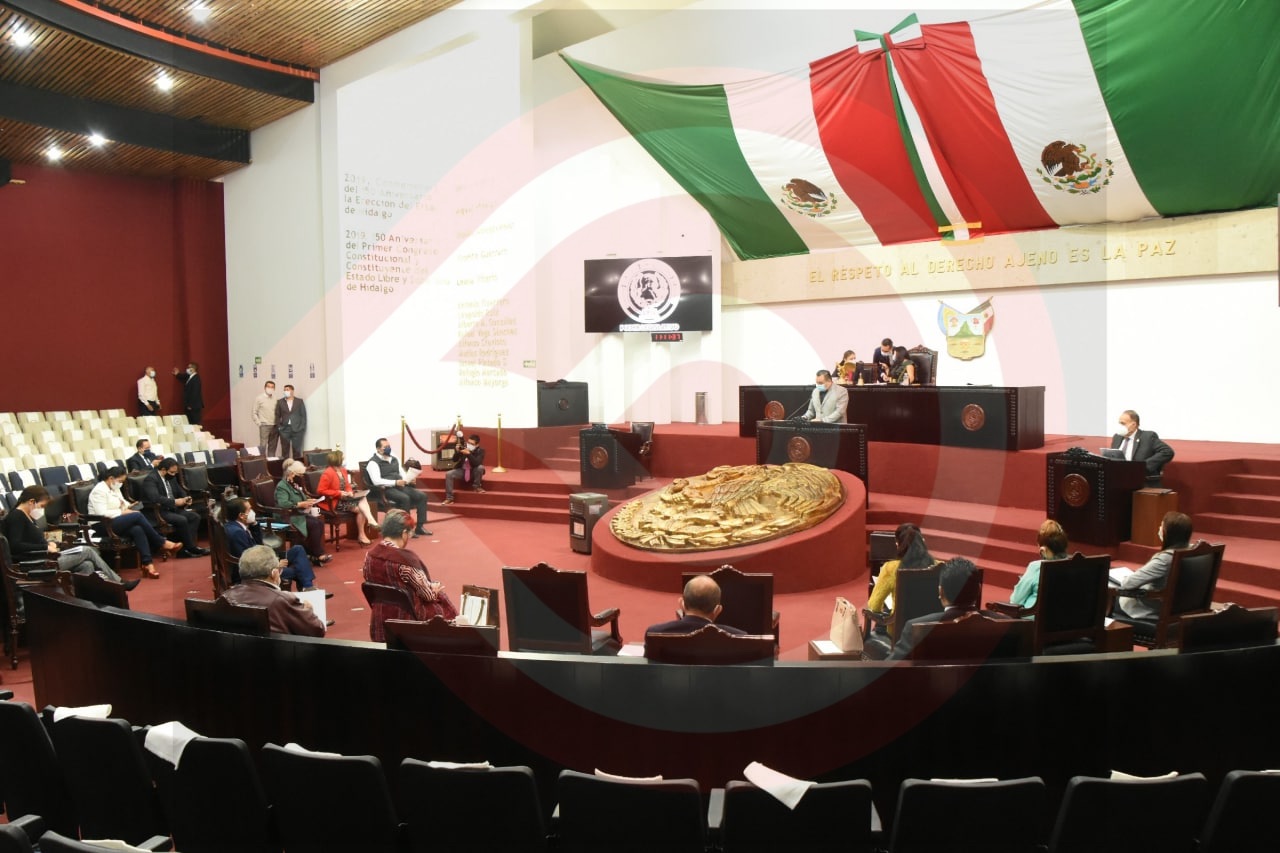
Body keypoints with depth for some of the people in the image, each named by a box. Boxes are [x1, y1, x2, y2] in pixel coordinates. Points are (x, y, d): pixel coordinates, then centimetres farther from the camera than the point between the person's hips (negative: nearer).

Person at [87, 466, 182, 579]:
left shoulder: (114, 488, 17)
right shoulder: (99, 491, -12)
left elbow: (121, 504, 24)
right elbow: (102, 514, -22)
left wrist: (128, 506, 1)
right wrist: (123, 512, -18)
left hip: (115, 522, 9)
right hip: (103, 526, -8)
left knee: (137, 529, -26)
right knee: (138, 516, -27)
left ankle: (147, 563, -36)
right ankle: (162, 543, -20)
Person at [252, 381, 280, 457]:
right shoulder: (259, 399, 0)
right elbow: (254, 413, 1)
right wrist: (259, 423, -6)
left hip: (275, 426, 3)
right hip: (264, 426, -3)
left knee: (273, 447, 9)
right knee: (263, 446, -7)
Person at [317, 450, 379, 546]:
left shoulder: (343, 470, 8)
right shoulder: (328, 473, -17)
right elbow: (321, 490, -20)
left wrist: (350, 492, -4)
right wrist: (339, 493, -22)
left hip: (344, 498, 7)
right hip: (334, 502, -7)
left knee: (363, 499, -17)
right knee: (359, 508, -19)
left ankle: (370, 520, -27)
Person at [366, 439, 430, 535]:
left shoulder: (394, 460, 19)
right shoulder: (373, 462, -5)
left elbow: (403, 474, 21)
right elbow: (376, 481, -19)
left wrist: (409, 479, -3)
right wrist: (395, 482, -24)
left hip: (400, 486, 8)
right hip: (386, 489, -8)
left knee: (422, 496, -11)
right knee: (405, 498, -34)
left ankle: (420, 527, -10)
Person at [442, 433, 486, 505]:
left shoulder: (480, 450, -14)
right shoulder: (464, 448, -6)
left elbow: (477, 463, -31)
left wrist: (468, 454, -41)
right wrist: (457, 452, -26)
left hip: (473, 472, -3)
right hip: (462, 471, 3)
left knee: (480, 467, -34)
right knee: (448, 474, -21)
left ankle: (476, 487, -11)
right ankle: (449, 498, -19)